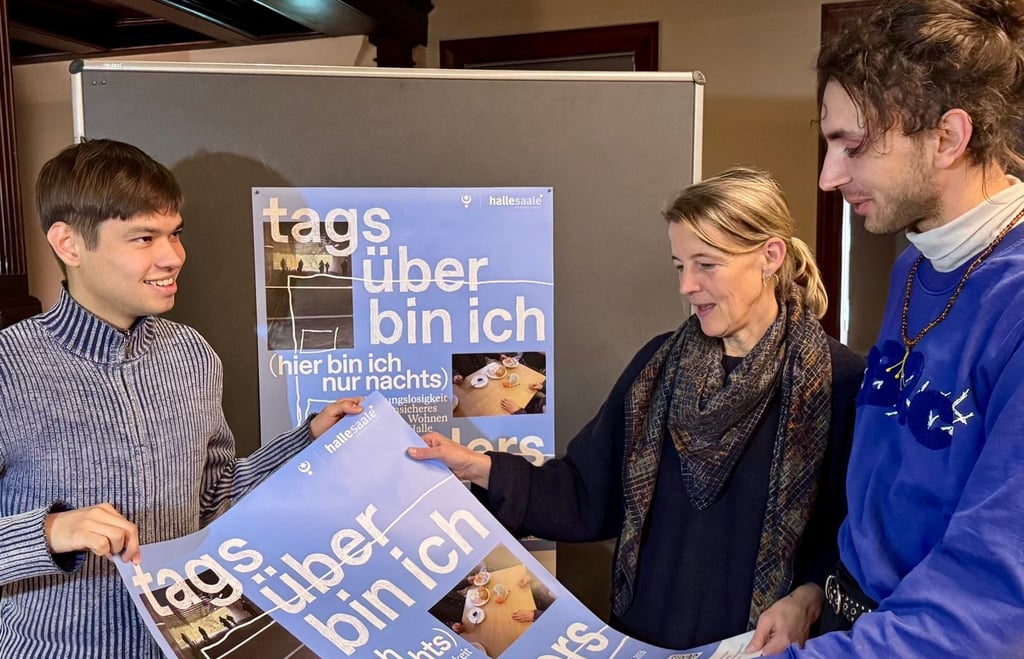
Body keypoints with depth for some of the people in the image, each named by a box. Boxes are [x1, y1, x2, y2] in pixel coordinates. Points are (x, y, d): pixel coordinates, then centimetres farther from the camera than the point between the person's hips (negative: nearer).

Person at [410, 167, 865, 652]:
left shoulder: (839, 382, -12)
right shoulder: (659, 365, 0)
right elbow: (589, 497, -1)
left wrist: (807, 599, -23)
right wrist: (478, 468, -11)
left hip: (754, 645, -3)